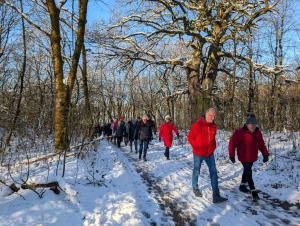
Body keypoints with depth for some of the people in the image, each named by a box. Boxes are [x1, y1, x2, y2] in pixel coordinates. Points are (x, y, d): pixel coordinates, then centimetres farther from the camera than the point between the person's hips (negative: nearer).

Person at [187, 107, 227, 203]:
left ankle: (216, 196, 6)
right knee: (196, 171, 13)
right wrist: (197, 148, -9)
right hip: (198, 153, -5)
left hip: (210, 153, 5)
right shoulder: (197, 125, -16)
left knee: (214, 172, 1)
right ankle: (195, 188, 37)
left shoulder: (213, 126, 1)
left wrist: (213, 148, 7)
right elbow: (190, 137, -10)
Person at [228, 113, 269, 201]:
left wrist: (265, 154, 0)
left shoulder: (258, 133, 1)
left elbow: (261, 144, 10)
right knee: (249, 173, -7)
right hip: (244, 157, -7)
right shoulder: (240, 132, -20)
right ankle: (254, 192, 2)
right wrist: (232, 155, -16)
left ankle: (242, 186, 39)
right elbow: (232, 143, -16)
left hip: (252, 157, 7)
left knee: (247, 171, 21)